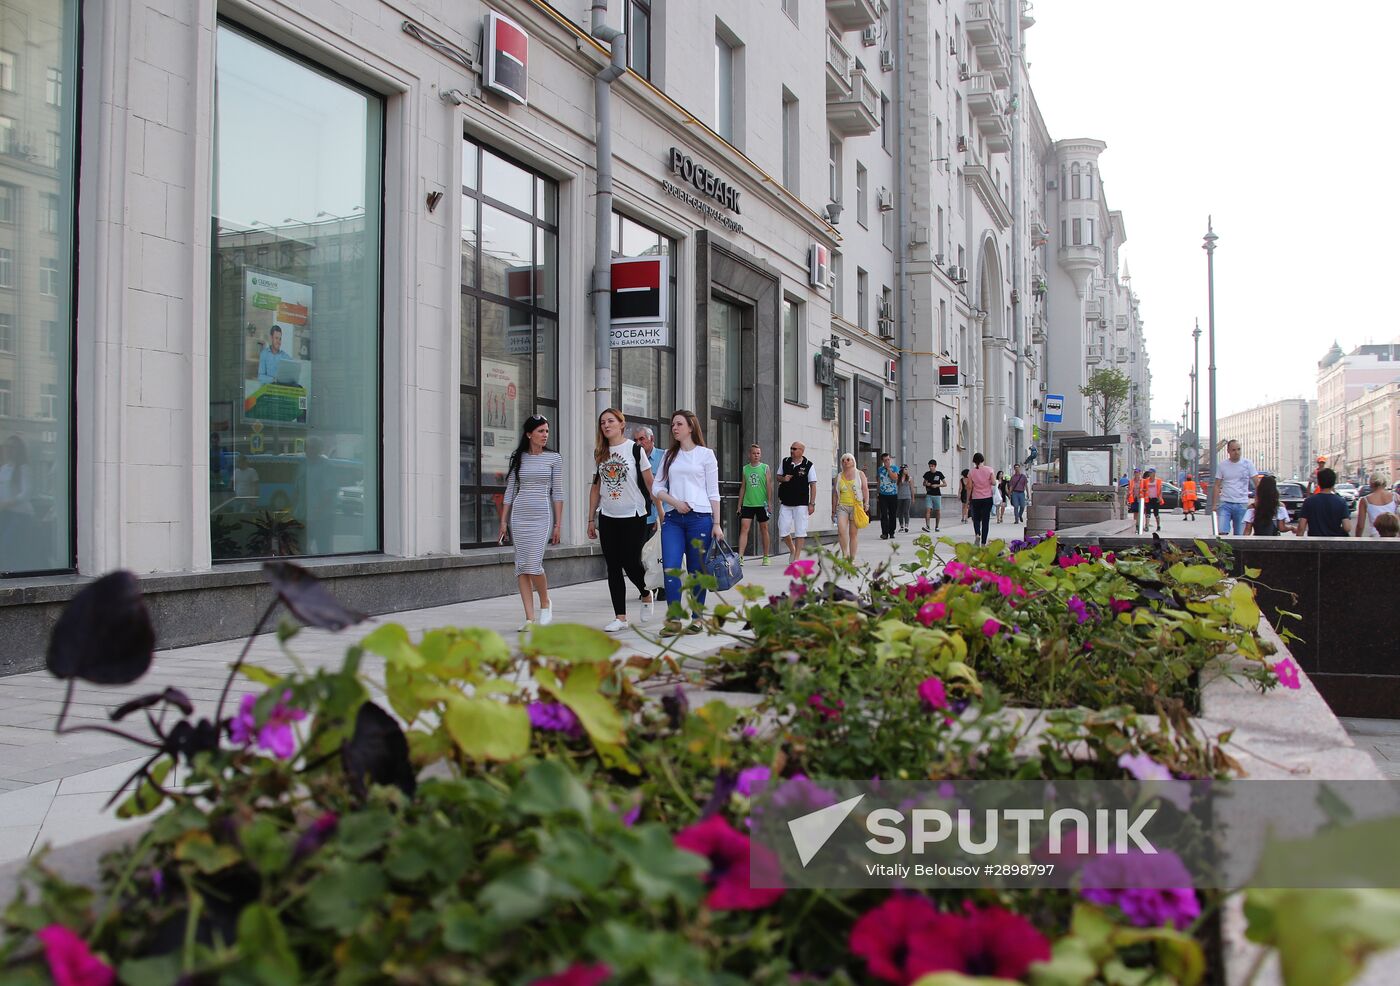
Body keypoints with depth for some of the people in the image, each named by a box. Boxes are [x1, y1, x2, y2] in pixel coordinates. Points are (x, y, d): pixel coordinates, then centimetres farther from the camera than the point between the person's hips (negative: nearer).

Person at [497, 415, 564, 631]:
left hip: (542, 516, -3)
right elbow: (509, 491, 11)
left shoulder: (554, 458, 4)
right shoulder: (518, 458, 9)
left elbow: (558, 492, 3)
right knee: (521, 566, -1)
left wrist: (558, 523, -2)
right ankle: (529, 617, 2)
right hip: (519, 515, 3)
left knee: (533, 564, -13)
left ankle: (545, 602, 13)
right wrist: (503, 521, 6)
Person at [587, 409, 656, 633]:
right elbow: (595, 487, 13)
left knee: (631, 563, -6)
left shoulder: (635, 449, -4)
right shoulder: (600, 454, 9)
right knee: (613, 568, 3)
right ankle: (620, 618, 8)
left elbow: (650, 483, -3)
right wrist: (591, 519, 10)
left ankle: (647, 595, 26)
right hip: (607, 518, 4)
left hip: (633, 516, -4)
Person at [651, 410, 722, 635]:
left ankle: (696, 619, 13)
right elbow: (656, 487, 11)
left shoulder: (705, 454, 4)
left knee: (697, 571, 3)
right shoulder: (669, 455, 14)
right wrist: (675, 502, -7)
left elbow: (713, 492, 2)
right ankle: (673, 621, -9)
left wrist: (717, 524, -3)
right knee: (670, 568, -10)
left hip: (700, 518, -3)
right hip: (673, 519, 3)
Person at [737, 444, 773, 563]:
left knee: (764, 529, 8)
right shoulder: (745, 469, 8)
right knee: (744, 528, -9)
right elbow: (743, 487, 13)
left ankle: (766, 556, 18)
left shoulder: (765, 468, 0)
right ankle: (740, 556, -14)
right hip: (747, 504, 2)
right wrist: (739, 504, 10)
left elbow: (769, 486, -2)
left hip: (762, 504, -2)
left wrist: (769, 502, -9)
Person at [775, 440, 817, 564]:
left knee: (800, 531, -1)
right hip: (785, 503, 3)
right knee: (783, 531, 1)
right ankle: (792, 550, 26)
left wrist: (812, 503, -8)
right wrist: (783, 479, -6)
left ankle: (797, 557, 7)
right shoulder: (785, 462, 6)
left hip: (801, 504, -3)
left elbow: (813, 485, -3)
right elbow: (778, 477, 19)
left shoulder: (808, 465, -4)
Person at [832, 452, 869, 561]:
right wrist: (833, 511, 12)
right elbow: (835, 494, 14)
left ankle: (852, 558, 8)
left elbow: (865, 490, 5)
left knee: (853, 533, 1)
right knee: (841, 530, -19)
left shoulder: (860, 474, 8)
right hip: (842, 506, 1)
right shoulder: (839, 476, 12)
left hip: (856, 506, -1)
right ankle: (845, 554, -8)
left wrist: (866, 504, -8)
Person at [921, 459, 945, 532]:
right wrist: (926, 484, -7)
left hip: (937, 495, -1)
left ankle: (936, 526, 14)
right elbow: (923, 483, 16)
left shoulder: (939, 474, 0)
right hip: (929, 495, 1)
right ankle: (927, 526, -18)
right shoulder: (927, 474, 5)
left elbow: (945, 484, 3)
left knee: (938, 511, 3)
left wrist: (937, 485, -12)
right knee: (928, 510, -13)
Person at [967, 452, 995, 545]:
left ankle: (977, 534, -13)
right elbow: (994, 483, -8)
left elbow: (969, 487, -2)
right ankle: (983, 542, 2)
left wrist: (968, 501, 5)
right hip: (987, 498, 0)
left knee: (976, 518, 15)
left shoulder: (971, 472, -3)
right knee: (985, 520, 5)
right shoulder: (988, 470, -2)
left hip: (975, 499, 0)